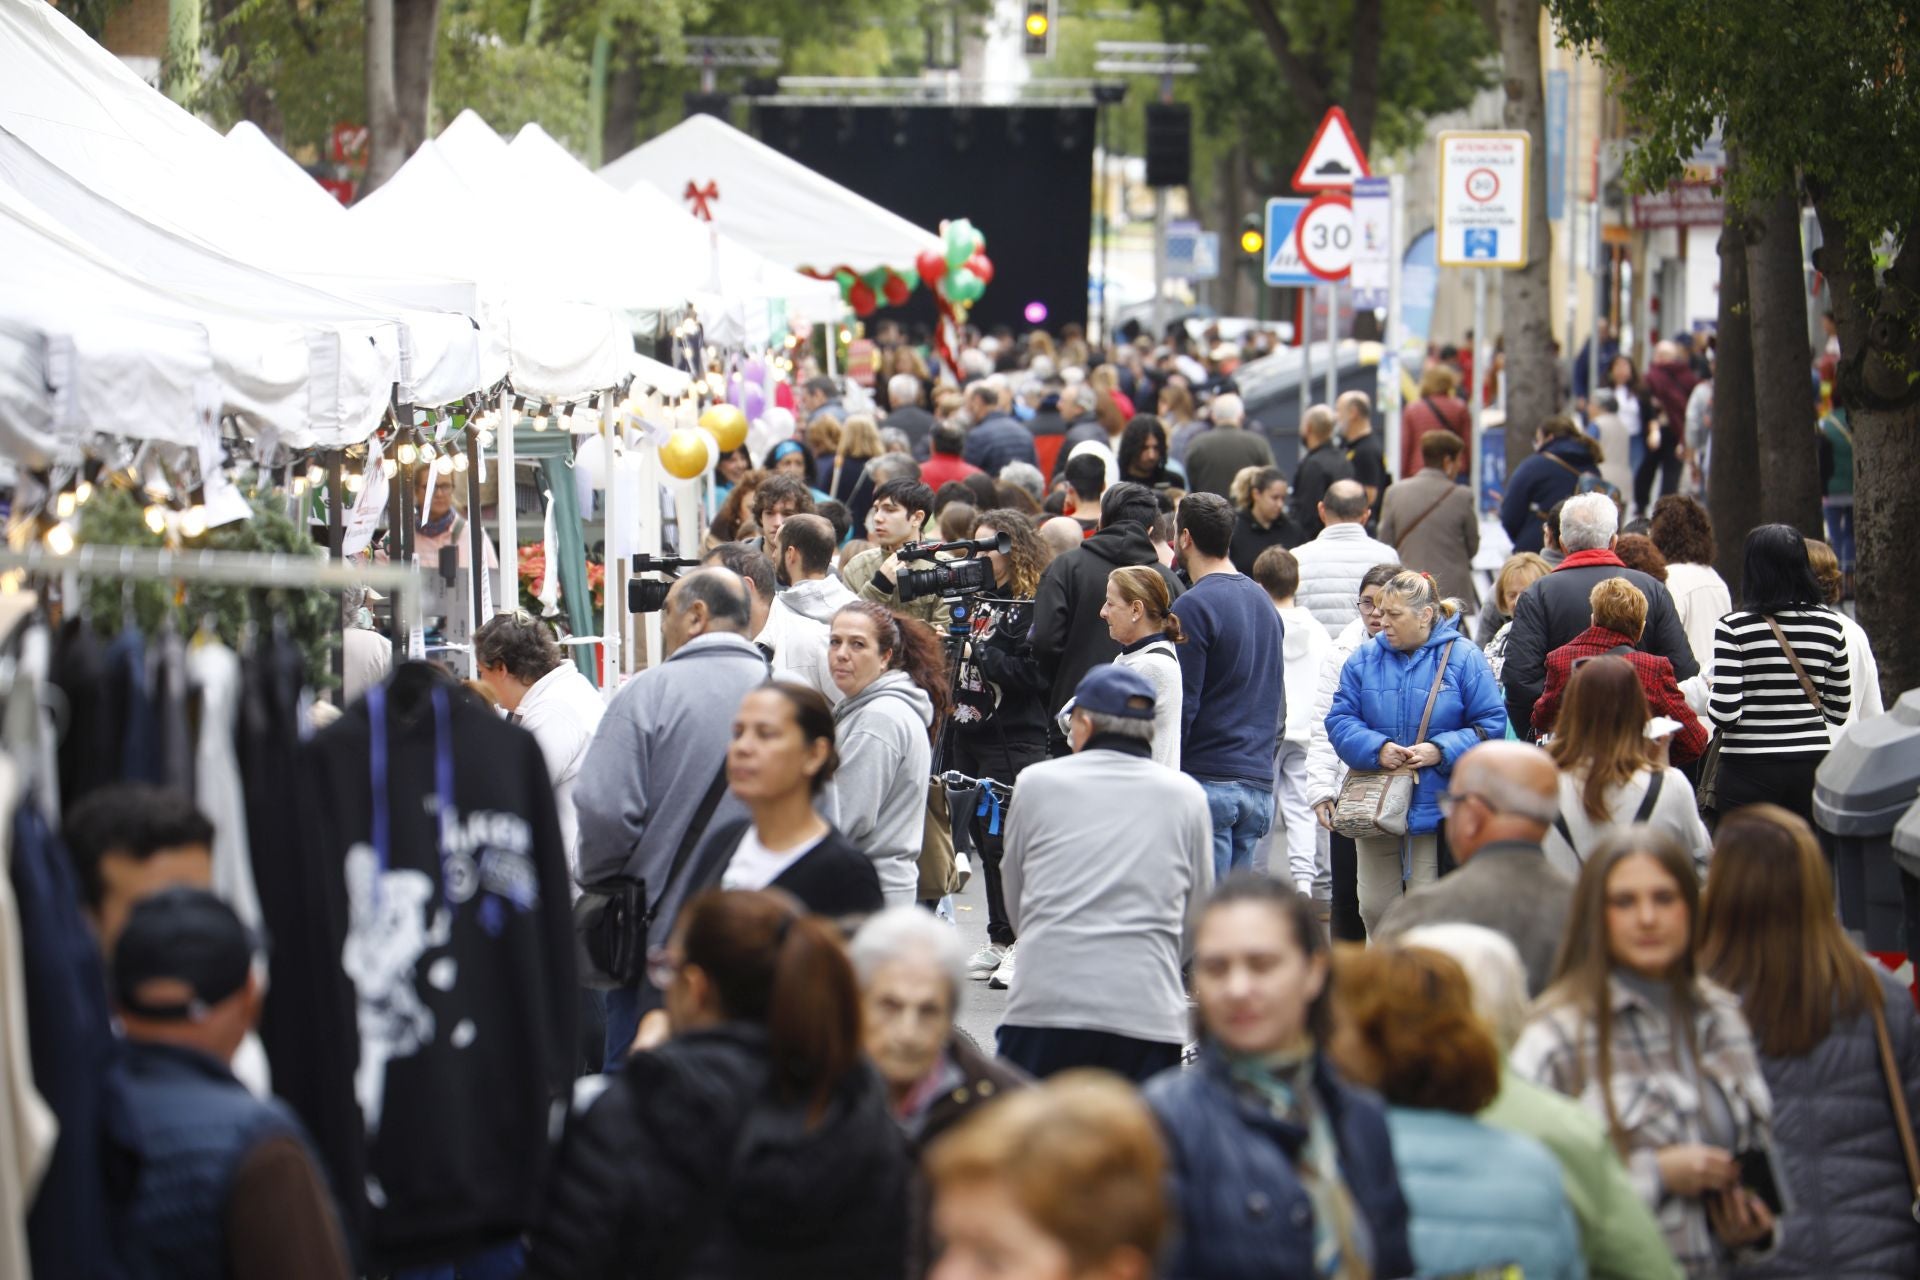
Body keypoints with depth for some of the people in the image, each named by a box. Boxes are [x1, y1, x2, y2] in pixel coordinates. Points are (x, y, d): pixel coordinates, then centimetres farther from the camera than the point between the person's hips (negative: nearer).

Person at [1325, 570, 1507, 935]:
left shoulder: (1463, 659, -2)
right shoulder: (1365, 658, 7)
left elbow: (1491, 724, -3)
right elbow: (1340, 720, 3)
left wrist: (1441, 751, -17)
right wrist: (1376, 749, -16)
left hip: (1437, 810, -3)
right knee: (1375, 906, 4)